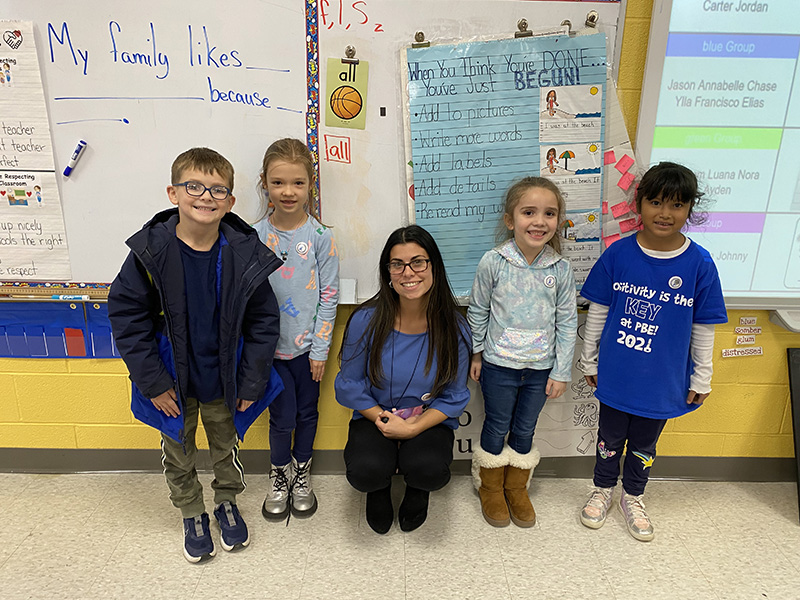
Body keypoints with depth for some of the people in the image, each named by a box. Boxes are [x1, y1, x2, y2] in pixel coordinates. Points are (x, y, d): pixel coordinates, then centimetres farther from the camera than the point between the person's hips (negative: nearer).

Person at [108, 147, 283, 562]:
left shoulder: (245, 254, -16)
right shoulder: (151, 251, -17)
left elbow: (263, 323, -9)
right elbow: (127, 317, -10)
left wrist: (251, 384, -8)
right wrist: (152, 382, -11)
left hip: (224, 381, 0)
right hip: (173, 383, 0)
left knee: (226, 445, 21)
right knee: (178, 453, 19)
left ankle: (227, 502, 48)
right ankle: (192, 514, 45)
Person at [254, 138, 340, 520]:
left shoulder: (320, 237, -8)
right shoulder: (255, 237, -6)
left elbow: (328, 296, -5)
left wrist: (320, 348, -6)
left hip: (307, 345, 0)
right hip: (270, 345, 0)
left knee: (306, 412, 14)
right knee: (282, 417, 3)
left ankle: (301, 473, 39)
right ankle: (279, 474, 33)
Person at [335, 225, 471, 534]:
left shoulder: (454, 328, -12)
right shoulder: (367, 320, -13)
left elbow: (454, 397, -5)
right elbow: (349, 386, -3)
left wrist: (413, 428, -18)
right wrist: (384, 420, -14)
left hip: (430, 421, 0)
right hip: (375, 417, 0)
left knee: (430, 470, -29)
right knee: (365, 471, -28)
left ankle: (417, 490, 13)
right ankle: (380, 488, 14)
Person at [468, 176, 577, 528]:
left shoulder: (561, 269, -8)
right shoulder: (493, 263, -13)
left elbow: (567, 322, -1)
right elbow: (478, 311, -1)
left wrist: (561, 371, 0)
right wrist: (475, 354, 4)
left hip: (540, 368, 2)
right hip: (498, 366, -1)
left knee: (524, 431, 17)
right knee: (496, 428, 13)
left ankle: (517, 489, 39)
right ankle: (490, 489, 37)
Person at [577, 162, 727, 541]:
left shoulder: (699, 264, -11)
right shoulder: (618, 254, -10)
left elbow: (703, 328, -2)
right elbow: (597, 311, -1)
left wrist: (701, 379, 3)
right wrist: (589, 360, 4)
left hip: (662, 381, 0)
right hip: (615, 375, 0)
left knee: (644, 445, 19)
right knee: (610, 438, 19)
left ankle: (633, 497, 44)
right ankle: (603, 489, 43)